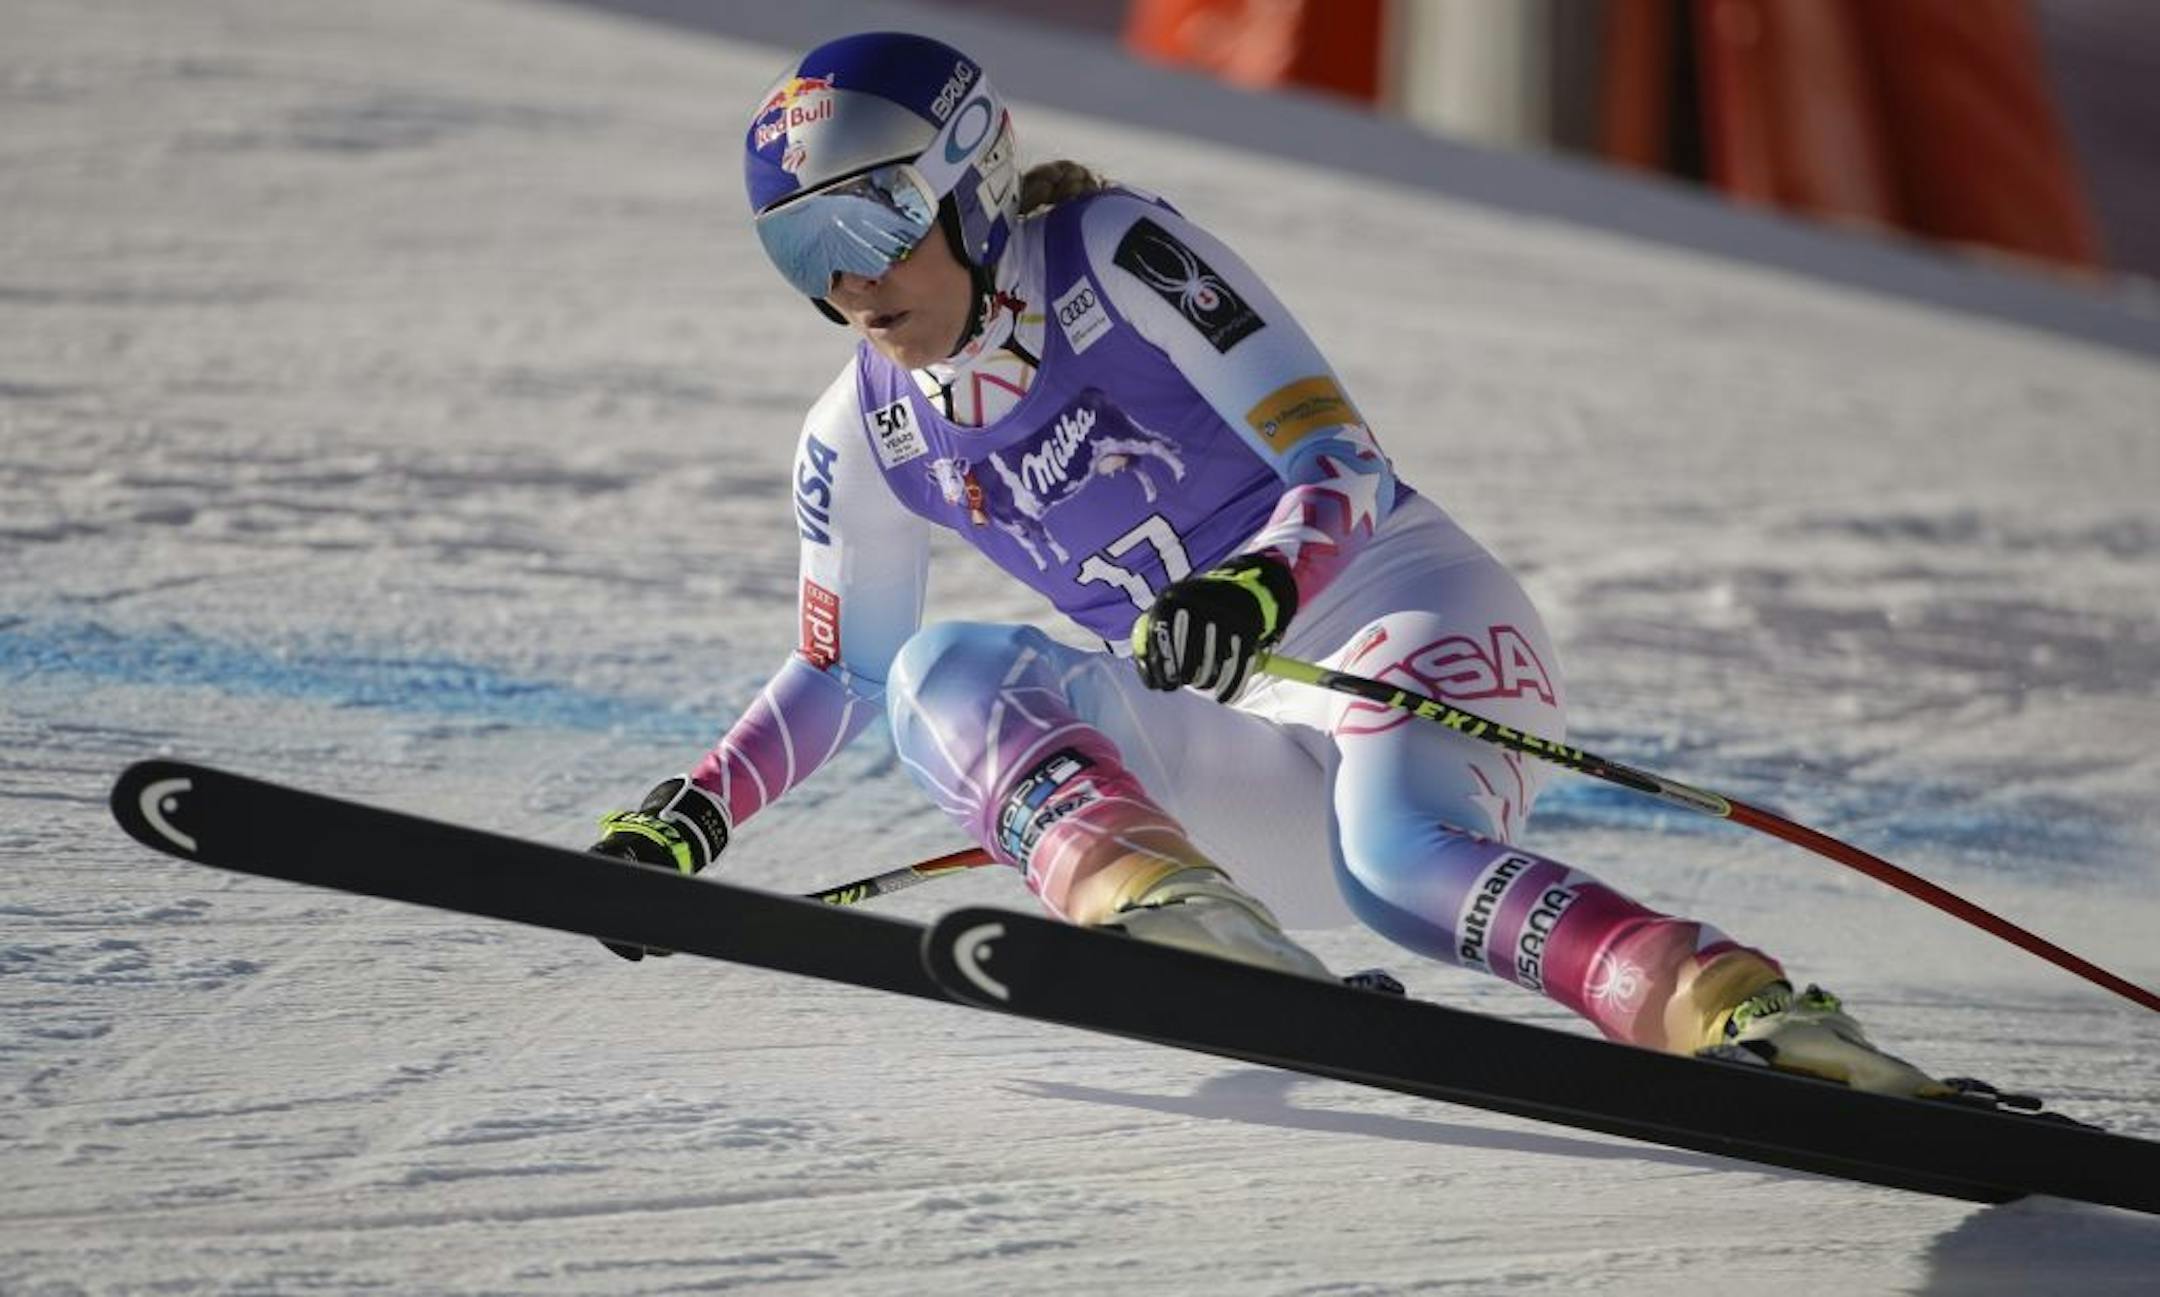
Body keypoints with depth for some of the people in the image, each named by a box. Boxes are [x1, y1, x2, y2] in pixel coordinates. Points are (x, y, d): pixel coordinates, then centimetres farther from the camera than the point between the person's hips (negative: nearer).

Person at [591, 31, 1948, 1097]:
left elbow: (1347, 466, -16)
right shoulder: (864, 440, 7)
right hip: (1243, 758, 5)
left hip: (1408, 625, -5)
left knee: (1397, 850, -39)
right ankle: (1169, 909, -46)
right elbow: (841, 675, 20)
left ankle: (1748, 1014, -46)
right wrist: (692, 816, 7)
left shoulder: (1116, 253, -10)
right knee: (939, 674, -21)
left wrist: (1258, 587, -37)